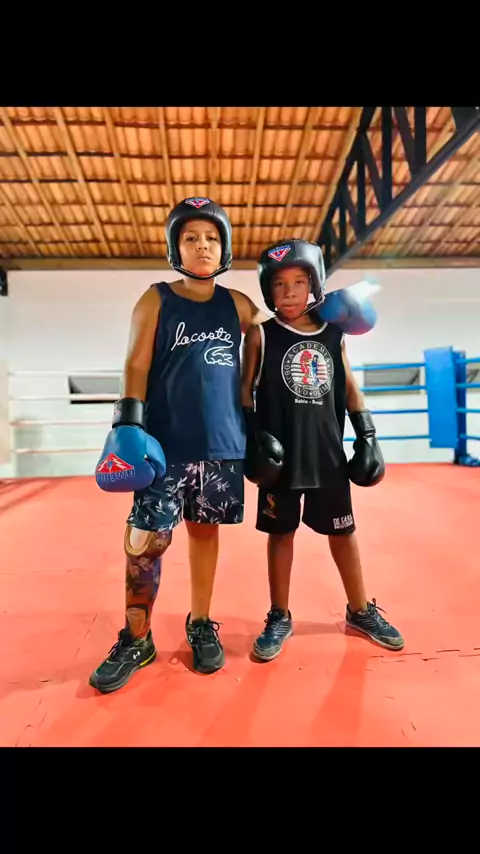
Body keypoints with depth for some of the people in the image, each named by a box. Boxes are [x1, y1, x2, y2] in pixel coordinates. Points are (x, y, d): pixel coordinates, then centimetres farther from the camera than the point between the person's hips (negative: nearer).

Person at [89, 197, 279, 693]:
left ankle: (200, 624, 28)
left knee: (205, 530, 10)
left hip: (222, 444, 3)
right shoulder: (155, 301, 4)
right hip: (165, 443, -2)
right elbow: (136, 365, -2)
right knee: (147, 538, -2)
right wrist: (128, 423, -12)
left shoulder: (237, 305, 10)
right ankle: (136, 640, 17)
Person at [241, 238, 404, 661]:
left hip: (328, 452, 3)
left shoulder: (334, 333, 6)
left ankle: (361, 610, 35)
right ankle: (280, 618, 28)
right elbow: (246, 389, 0)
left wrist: (367, 435, 7)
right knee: (281, 532, 9)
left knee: (343, 530, 15)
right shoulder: (261, 335, -2)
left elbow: (349, 387, 12)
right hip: (280, 454, -3)